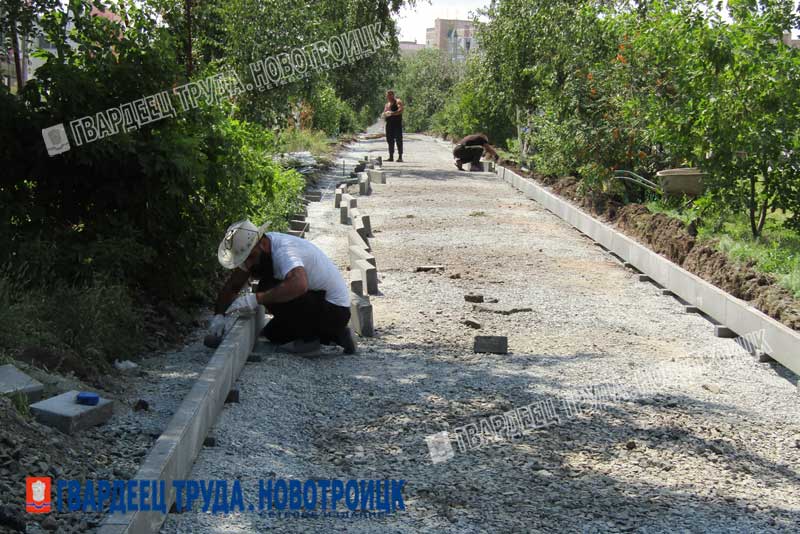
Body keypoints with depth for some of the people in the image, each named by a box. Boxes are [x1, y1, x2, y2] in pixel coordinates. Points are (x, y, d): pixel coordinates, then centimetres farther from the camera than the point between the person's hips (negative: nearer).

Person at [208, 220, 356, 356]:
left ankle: (309, 340, -6)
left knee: (269, 292, -24)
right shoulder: (256, 250, 0)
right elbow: (232, 285, 5)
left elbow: (299, 285, -48)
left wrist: (256, 299, -43)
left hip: (335, 310, -10)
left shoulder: (283, 251, -28)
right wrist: (219, 315, -9)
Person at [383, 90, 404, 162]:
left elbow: (400, 110, -15)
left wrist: (392, 113, -26)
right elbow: (384, 114, 23)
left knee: (398, 140, -9)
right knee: (390, 140, 4)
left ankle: (400, 157, -10)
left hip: (397, 123, -7)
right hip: (389, 123, 7)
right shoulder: (387, 104, 21)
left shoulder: (398, 102, 1)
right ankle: (391, 157, 8)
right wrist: (384, 115, -1)